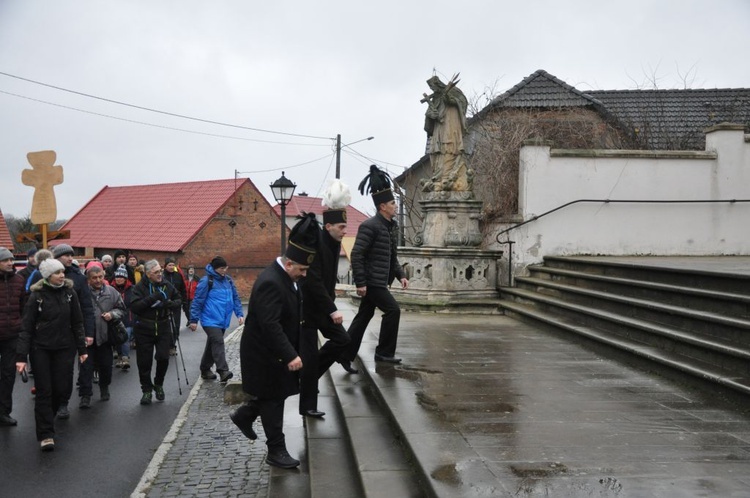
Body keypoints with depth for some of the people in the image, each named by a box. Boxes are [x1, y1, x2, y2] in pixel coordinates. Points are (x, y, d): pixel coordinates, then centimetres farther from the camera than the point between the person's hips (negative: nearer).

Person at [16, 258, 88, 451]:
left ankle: (47, 416, 30)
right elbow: (27, 327, -7)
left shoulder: (70, 293, 0)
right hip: (41, 348, -2)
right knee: (44, 391, -2)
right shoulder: (37, 296, -8)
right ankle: (45, 434, 2)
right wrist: (21, 356, -13)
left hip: (65, 348, 2)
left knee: (63, 389, 2)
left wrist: (82, 348, 4)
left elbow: (77, 323, 6)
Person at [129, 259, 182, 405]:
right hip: (144, 329, -2)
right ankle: (147, 390, 19)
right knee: (144, 361, 4)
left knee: (163, 357, -3)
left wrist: (169, 304, -11)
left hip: (163, 327, 2)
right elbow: (134, 307, -15)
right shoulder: (140, 287, -5)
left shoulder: (167, 285, 5)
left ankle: (159, 384, 22)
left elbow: (178, 301, 11)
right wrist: (152, 299, -25)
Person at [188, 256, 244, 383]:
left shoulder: (228, 280, 9)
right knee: (218, 343, -20)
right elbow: (197, 301, -9)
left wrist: (240, 314, 5)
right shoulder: (206, 281, -11)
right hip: (210, 320, -7)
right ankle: (223, 371, -26)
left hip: (223, 320, 7)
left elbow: (235, 298, 15)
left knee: (212, 345, 15)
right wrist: (194, 320, -9)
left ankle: (205, 370, 27)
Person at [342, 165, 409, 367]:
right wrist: (360, 283, -22)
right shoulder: (370, 226, -16)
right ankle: (384, 352, 5)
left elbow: (392, 256, 20)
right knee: (392, 310, -7)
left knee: (364, 316, 12)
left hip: (378, 282, 9)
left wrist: (400, 275, 9)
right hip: (372, 281, -9)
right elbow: (356, 255, -20)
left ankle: (346, 354, 19)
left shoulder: (391, 226, 12)